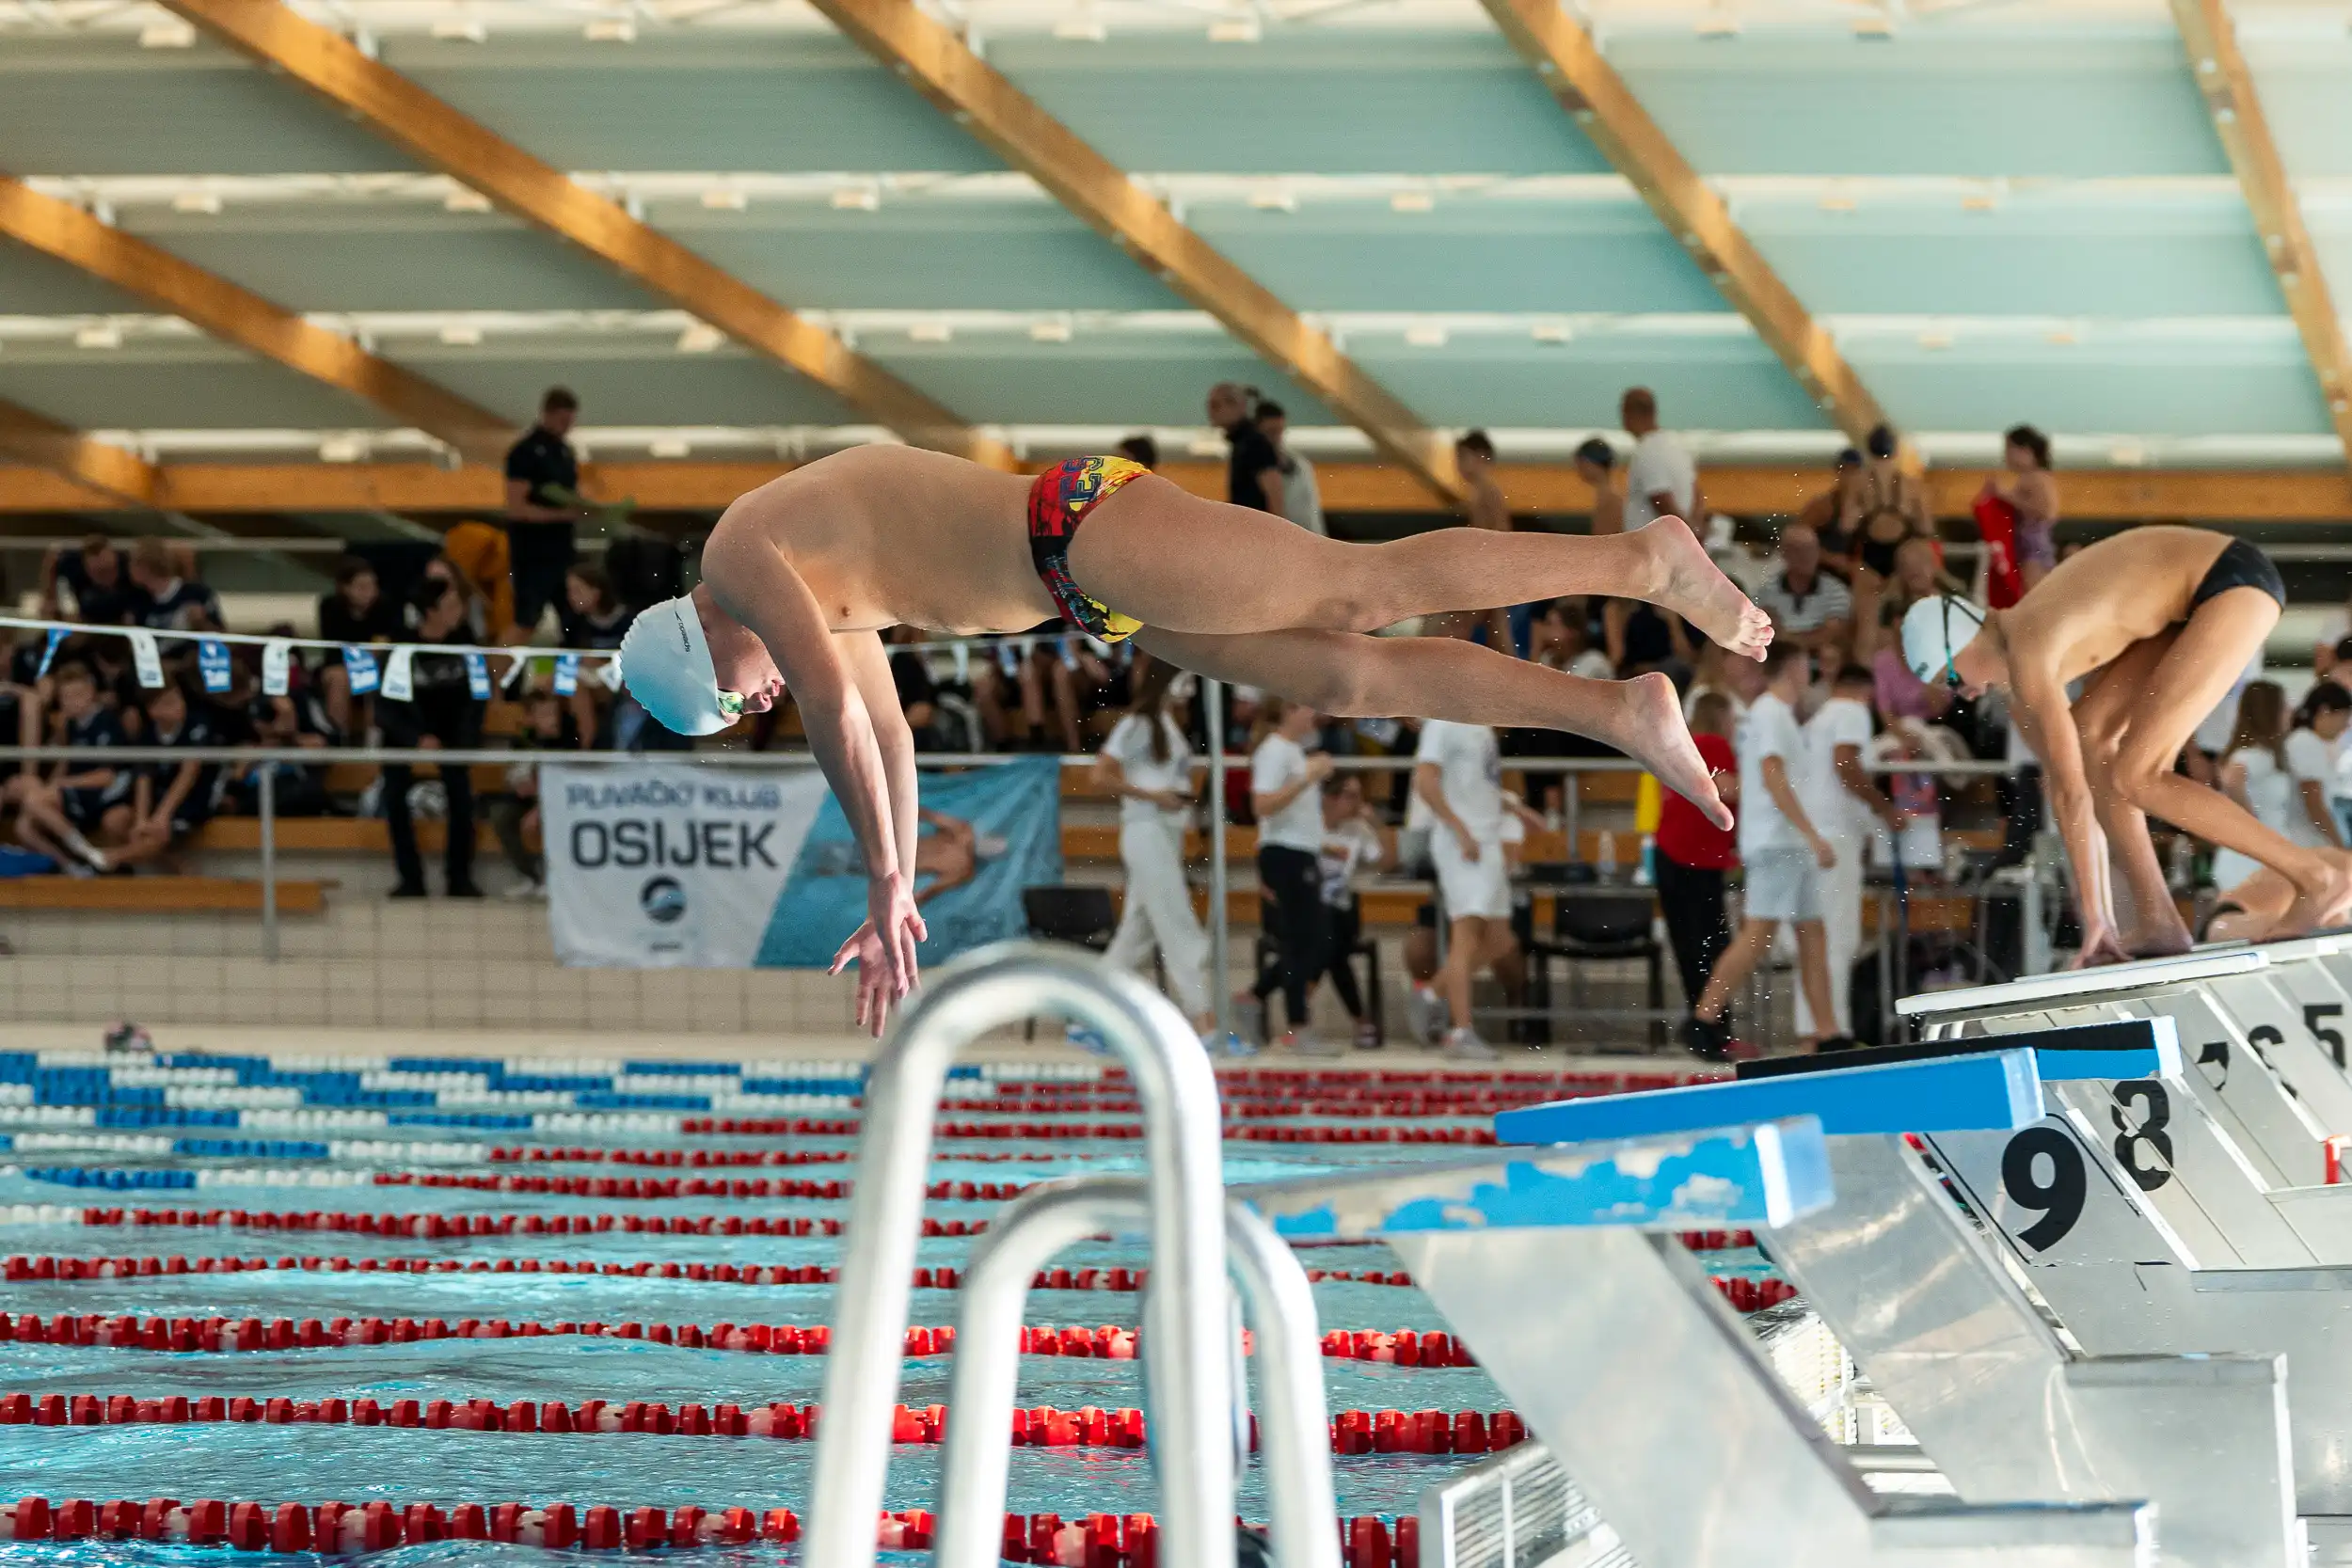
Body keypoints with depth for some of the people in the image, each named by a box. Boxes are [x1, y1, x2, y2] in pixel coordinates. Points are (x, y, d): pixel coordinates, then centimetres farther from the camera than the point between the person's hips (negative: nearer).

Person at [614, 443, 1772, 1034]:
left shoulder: (741, 554, -5)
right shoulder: (817, 572, 25)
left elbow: (835, 711, -14)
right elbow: (884, 730, 33)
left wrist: (885, 887, -10)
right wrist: (897, 907, 33)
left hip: (1084, 529, -9)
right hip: (1088, 585, 9)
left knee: (1371, 589, -13)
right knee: (1349, 675, 2)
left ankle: (1643, 556, -14)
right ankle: (1622, 711, -2)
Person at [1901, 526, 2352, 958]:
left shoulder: (2027, 659, -18)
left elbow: (2071, 792, -17)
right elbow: (2064, 787, 13)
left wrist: (2093, 916, -11)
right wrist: (2102, 919, 13)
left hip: (2236, 584, -10)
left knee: (2135, 777, -12)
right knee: (2089, 734, 5)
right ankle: (2157, 920, 3)